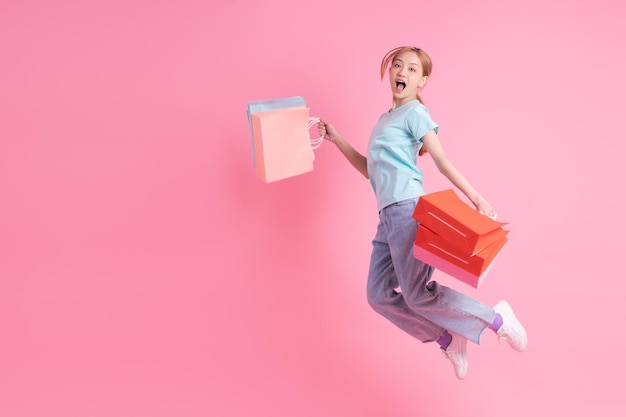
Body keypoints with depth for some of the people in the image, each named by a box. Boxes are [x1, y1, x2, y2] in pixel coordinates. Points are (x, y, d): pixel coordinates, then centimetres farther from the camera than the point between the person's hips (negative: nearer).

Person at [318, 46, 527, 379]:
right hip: (388, 215, 8)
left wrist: (476, 198, -14)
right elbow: (370, 170, 25)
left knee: (417, 295, -12)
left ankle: (496, 318, 7)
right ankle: (448, 340, 13)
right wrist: (336, 139, 26)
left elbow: (441, 161, -6)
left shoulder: (414, 112, 1)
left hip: (408, 210, -8)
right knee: (380, 296, 3)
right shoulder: (384, 119, 24)